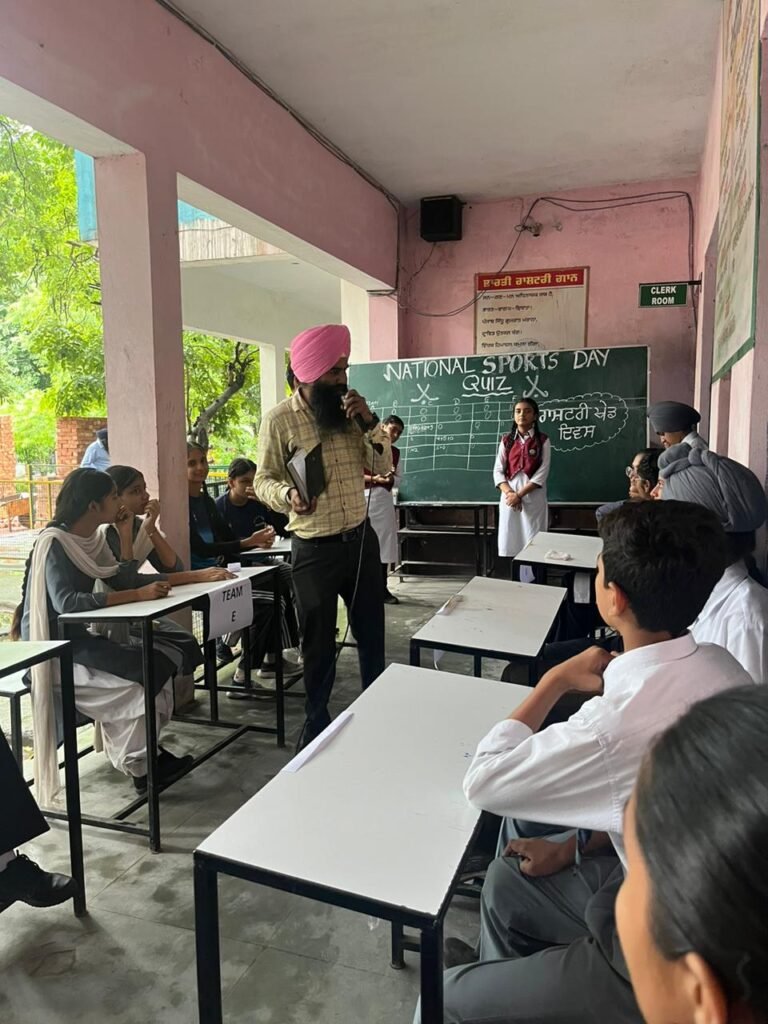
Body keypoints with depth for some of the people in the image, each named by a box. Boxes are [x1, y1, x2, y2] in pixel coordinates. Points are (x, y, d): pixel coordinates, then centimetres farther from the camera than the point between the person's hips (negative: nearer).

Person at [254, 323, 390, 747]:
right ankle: (317, 721, 31)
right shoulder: (279, 419, -10)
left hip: (361, 539, 5)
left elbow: (381, 466, 4)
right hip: (314, 550, -4)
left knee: (372, 633, 17)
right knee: (319, 641, 10)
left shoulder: (349, 411, 5)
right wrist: (288, 495, -29)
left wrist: (370, 421, -12)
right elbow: (264, 481, -7)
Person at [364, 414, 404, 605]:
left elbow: (398, 480, 15)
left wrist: (390, 479, -8)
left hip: (385, 501, 6)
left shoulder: (395, 453, 15)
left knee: (384, 545, 5)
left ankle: (382, 589, 12)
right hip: (365, 499, -6)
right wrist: (373, 479, -19)